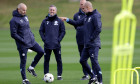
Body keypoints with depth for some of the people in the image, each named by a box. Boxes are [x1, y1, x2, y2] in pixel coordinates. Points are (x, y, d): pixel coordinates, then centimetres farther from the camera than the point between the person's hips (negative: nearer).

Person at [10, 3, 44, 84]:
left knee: (41, 52, 2)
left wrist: (32, 35, 9)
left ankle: (31, 67, 17)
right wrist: (23, 41, -19)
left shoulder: (25, 16, 9)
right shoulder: (14, 20, -15)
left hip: (31, 41, 8)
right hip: (22, 44, -7)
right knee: (23, 61, 0)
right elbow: (13, 34, -17)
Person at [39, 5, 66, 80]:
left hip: (56, 45, -1)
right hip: (47, 45, 1)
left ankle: (59, 75, 7)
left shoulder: (59, 21, 2)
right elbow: (41, 31, 9)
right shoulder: (45, 21, 5)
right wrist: (44, 39, -3)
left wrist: (59, 40, -7)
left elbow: (63, 31, 4)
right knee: (46, 60, 4)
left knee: (59, 60, 0)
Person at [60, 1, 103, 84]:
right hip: (87, 45, 10)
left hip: (94, 45, -10)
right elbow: (77, 23, 25)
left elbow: (98, 29, -20)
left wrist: (91, 38, -16)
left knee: (94, 62, -11)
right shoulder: (86, 17, 16)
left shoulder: (95, 16, -11)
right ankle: (93, 77, 20)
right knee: (82, 60, 11)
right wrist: (67, 19, 16)